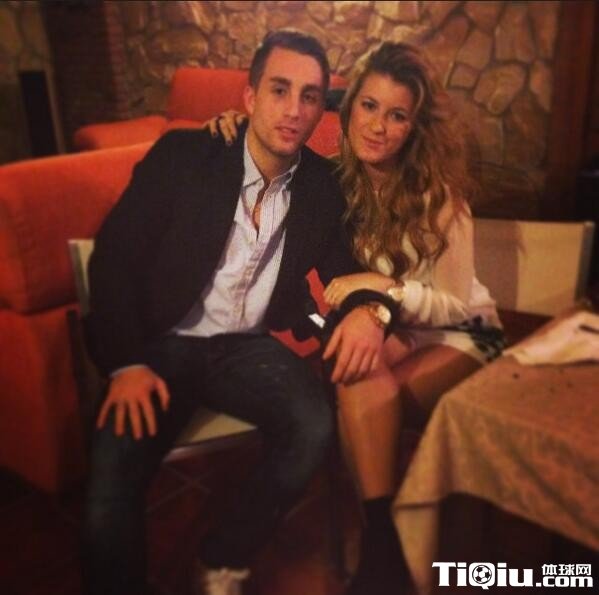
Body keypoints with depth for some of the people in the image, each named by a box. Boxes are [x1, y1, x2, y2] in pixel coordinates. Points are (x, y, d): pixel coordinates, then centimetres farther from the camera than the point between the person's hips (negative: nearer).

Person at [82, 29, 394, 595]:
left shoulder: (322, 183, 2)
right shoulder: (182, 155, -6)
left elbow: (341, 264, 8)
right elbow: (113, 256, -6)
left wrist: (366, 307, -18)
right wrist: (125, 363, -17)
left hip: (248, 345, 3)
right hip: (164, 343, -2)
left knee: (313, 425, -26)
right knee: (112, 475, -25)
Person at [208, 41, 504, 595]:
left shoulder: (438, 195, -17)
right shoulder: (334, 178, -8)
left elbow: (457, 306, -13)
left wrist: (385, 286, -30)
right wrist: (235, 135, -14)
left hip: (457, 334, -3)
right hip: (386, 332, 3)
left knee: (368, 391, -31)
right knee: (364, 356, -32)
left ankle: (381, 540, -10)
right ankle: (386, 537, -17)